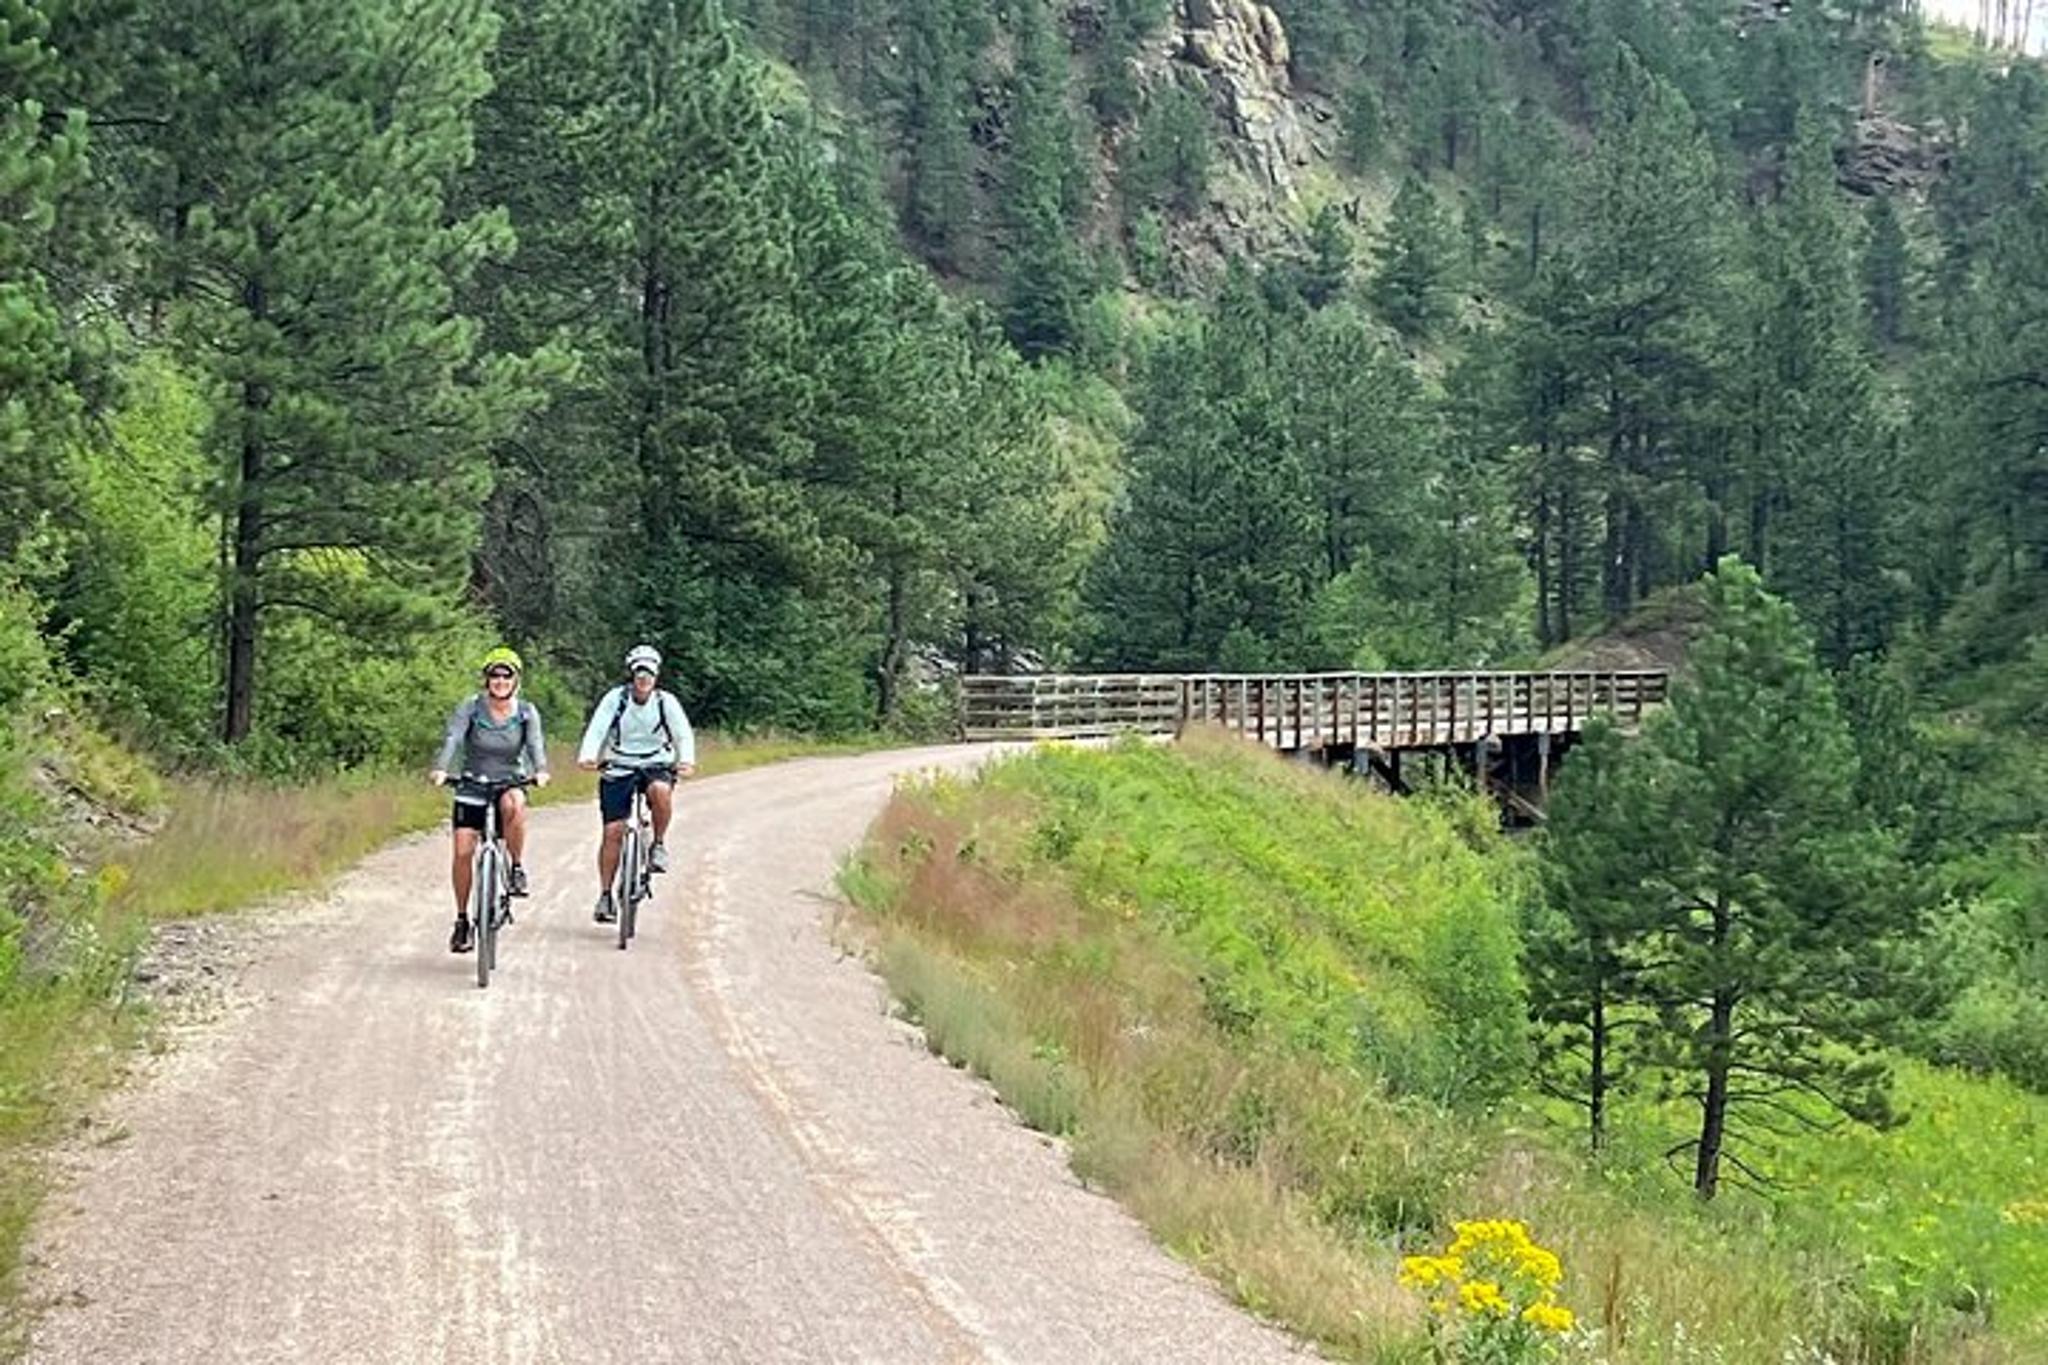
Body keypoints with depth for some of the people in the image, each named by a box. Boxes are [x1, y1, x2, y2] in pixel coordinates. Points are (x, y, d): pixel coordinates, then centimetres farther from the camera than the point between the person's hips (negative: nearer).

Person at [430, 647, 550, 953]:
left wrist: (540, 770, -40)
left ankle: (517, 868, -17)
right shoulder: (471, 707, -8)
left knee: (514, 804, -36)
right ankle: (462, 920, 6)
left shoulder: (526, 712, -4)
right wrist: (440, 769, -41)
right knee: (463, 851, -10)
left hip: (509, 784, 0)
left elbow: (535, 742, -19)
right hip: (471, 788, 0)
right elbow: (452, 738, -22)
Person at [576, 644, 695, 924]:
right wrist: (587, 756, -38)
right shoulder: (615, 698, -9)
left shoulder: (666, 701, -7)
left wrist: (687, 760, -34)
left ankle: (659, 844, -11)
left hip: (655, 766, 0)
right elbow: (597, 728, -19)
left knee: (660, 790, -36)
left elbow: (683, 734, -13)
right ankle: (605, 896, 4)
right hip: (618, 768, 0)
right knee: (613, 832, -7)